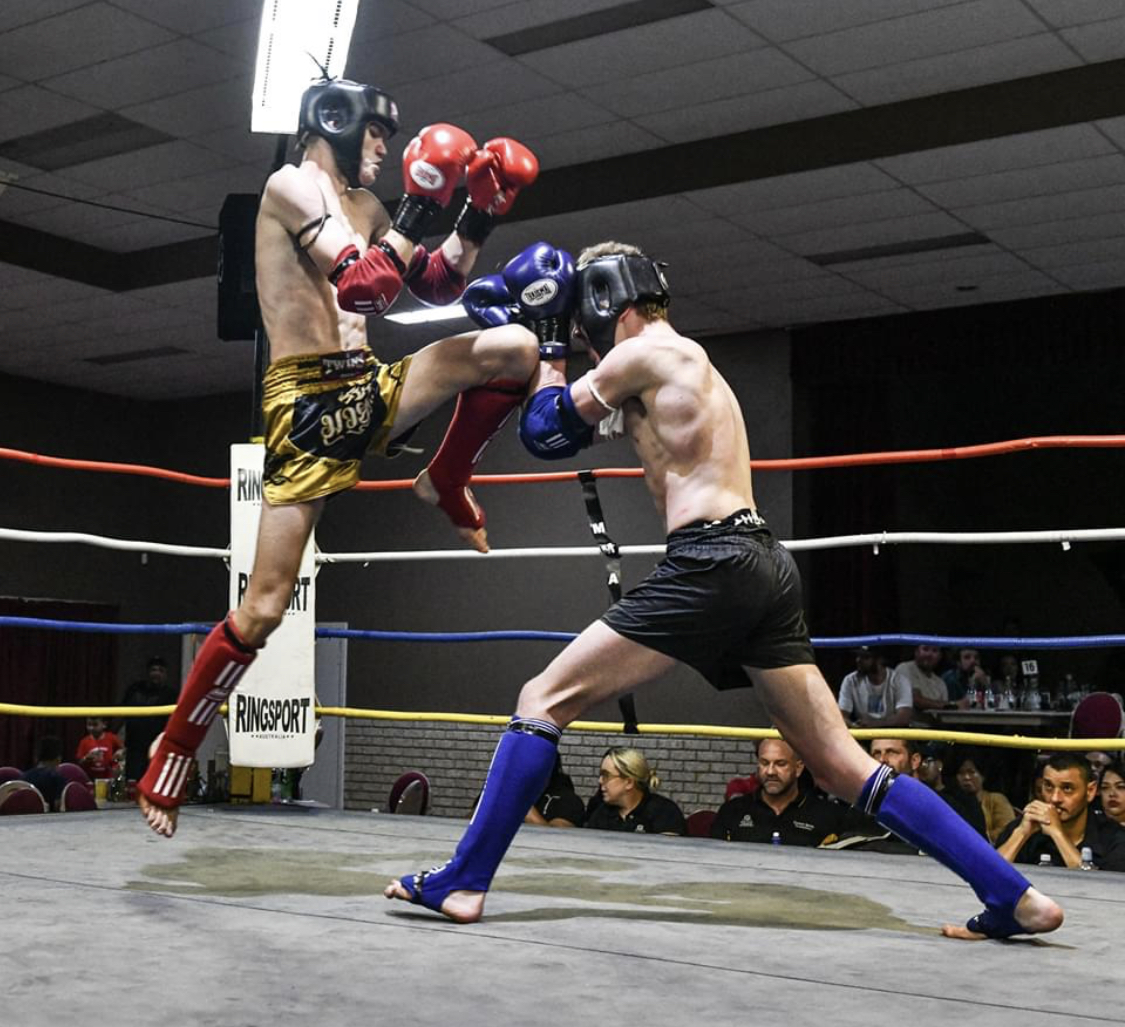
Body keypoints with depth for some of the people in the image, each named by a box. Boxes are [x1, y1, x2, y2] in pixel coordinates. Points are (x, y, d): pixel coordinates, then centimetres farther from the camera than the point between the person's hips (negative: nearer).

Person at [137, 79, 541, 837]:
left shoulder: (364, 205, 17)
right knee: (264, 609, -9)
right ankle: (170, 759, 7)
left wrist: (481, 214, 9)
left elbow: (439, 288, 19)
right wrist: (421, 206, -19)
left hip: (370, 392, 7)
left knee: (516, 346, -5)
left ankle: (446, 487, 13)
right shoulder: (292, 185, -7)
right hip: (307, 403, -7)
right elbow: (368, 287, -20)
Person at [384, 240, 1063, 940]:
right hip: (766, 565, 9)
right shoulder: (691, 363, 28)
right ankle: (1015, 897, 6)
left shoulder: (644, 352, 0)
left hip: (711, 563, -9)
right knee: (842, 764, 9)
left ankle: (463, 884, -1)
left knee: (545, 701, -1)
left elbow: (550, 427, 9)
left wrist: (546, 358, 24)